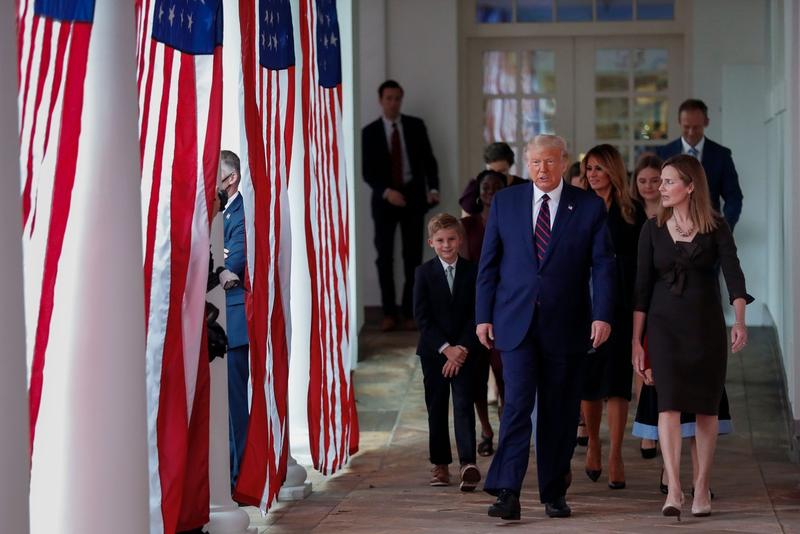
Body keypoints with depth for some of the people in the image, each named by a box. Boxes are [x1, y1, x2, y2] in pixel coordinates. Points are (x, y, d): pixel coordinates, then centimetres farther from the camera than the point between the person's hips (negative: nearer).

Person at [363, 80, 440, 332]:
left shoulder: (416, 126, 4)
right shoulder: (370, 131, 1)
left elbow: (428, 160, 3)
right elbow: (368, 171, -2)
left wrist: (433, 188, -11)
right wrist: (386, 192, -16)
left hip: (413, 195, 1)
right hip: (385, 198, 0)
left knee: (413, 255, 2)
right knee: (384, 256, 1)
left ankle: (410, 311, 8)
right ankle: (389, 312, 6)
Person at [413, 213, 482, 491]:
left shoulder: (473, 272, 1)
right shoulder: (423, 273, 1)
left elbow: (476, 314, -3)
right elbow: (422, 317, -5)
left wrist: (463, 348, -13)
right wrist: (445, 348, -13)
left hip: (464, 351, -1)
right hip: (434, 351, 1)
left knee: (464, 405, -9)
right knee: (436, 408, 7)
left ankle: (468, 462, -16)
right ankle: (440, 463, 15)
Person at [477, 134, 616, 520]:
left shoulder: (589, 207, 2)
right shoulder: (505, 202, 5)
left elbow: (603, 265, -2)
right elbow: (488, 263, 7)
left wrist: (602, 315, -13)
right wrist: (483, 315, 2)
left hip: (566, 325, 0)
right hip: (516, 323, 0)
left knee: (560, 412, 7)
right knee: (517, 404, -10)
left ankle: (554, 493, 17)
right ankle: (507, 492, -12)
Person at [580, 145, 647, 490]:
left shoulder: (632, 212, 2)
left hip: (620, 305, -2)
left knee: (616, 381, -4)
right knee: (587, 380, 7)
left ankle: (615, 456, -2)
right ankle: (593, 445, 26)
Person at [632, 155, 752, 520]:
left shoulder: (716, 227, -1)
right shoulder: (652, 229, 4)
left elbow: (733, 274, -13)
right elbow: (642, 287, 5)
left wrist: (740, 322, -28)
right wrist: (636, 342, 2)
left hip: (706, 324, 0)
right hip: (665, 325, 0)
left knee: (706, 407, 4)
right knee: (669, 403, -13)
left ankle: (701, 488, 15)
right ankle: (673, 490, -19)